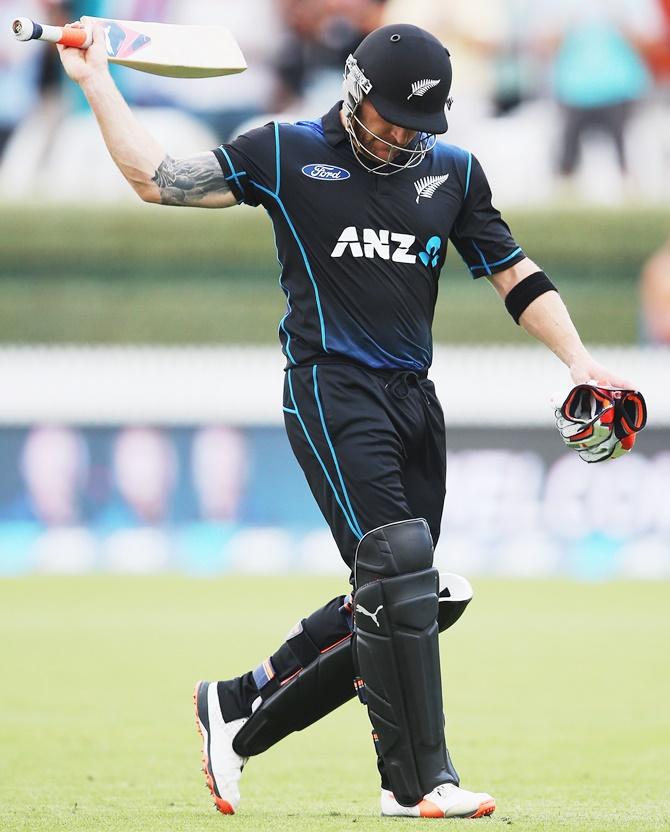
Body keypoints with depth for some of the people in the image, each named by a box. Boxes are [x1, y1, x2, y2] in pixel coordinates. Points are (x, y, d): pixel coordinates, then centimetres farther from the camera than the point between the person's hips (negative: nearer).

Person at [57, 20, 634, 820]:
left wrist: (578, 360, 4)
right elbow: (157, 178, 2)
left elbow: (515, 273, 16)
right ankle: (418, 780, -18)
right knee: (396, 571, -19)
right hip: (333, 389, -6)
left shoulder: (453, 171, 13)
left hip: (414, 396, 6)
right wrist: (96, 81, -1)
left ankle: (237, 709, 19)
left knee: (388, 605, 3)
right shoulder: (286, 154, 2)